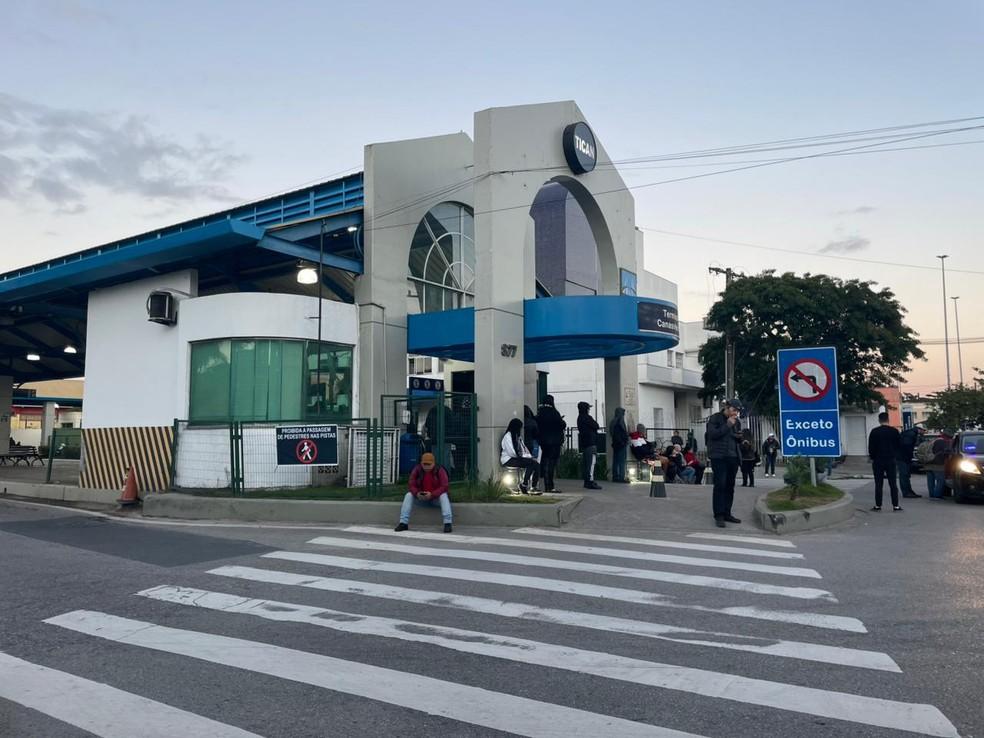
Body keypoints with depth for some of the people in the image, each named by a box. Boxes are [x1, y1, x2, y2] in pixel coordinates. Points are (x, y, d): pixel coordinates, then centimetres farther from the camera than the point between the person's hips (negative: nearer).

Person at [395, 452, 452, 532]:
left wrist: (432, 495, -35)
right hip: (421, 498, 3)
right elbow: (411, 485, -8)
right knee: (408, 495, -21)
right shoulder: (417, 470, -7)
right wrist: (417, 493, -29)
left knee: (444, 496, -33)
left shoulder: (440, 470, -14)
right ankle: (403, 523, -24)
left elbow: (444, 487, -21)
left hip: (436, 498, -3)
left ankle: (447, 523, -40)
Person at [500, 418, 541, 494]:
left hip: (518, 458, 9)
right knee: (530, 463, -29)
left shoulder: (518, 436, 20)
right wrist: (525, 456, -11)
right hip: (508, 460, -9)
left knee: (536, 463, -16)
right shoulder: (507, 436, -9)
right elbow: (511, 452, -17)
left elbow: (524, 449, 21)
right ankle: (524, 484, -18)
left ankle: (533, 487, -19)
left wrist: (529, 456, 2)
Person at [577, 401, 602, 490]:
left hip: (583, 442, 10)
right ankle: (591, 481, -16)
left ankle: (586, 481, 14)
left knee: (585, 462, 11)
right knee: (591, 462, -12)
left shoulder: (580, 418, 16)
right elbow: (596, 426, -8)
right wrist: (595, 422, 10)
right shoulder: (587, 417, -13)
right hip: (590, 442, -10)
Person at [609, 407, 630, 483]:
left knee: (615, 460, 10)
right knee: (622, 461, -4)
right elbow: (624, 432, -16)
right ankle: (622, 477, -4)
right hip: (621, 443, -8)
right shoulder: (620, 421, -14)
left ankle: (615, 476, 14)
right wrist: (626, 440, -3)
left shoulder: (613, 421, 10)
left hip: (615, 443, 8)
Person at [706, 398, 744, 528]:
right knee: (720, 485, -10)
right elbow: (712, 434, -16)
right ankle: (718, 516, -7)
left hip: (732, 456, 6)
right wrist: (727, 425, -16)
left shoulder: (736, 421, 15)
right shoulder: (715, 418, -3)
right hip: (718, 457, -6)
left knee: (730, 486, 7)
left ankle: (727, 513, 16)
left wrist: (739, 437, 0)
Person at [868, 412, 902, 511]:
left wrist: (872, 458, 9)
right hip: (891, 461, 1)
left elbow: (871, 447, -4)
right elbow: (898, 446, 6)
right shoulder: (894, 431, -2)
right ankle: (895, 506, 3)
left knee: (878, 484, 3)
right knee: (893, 484, 5)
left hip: (878, 461, -1)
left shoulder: (874, 432, -7)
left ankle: (878, 505, 4)